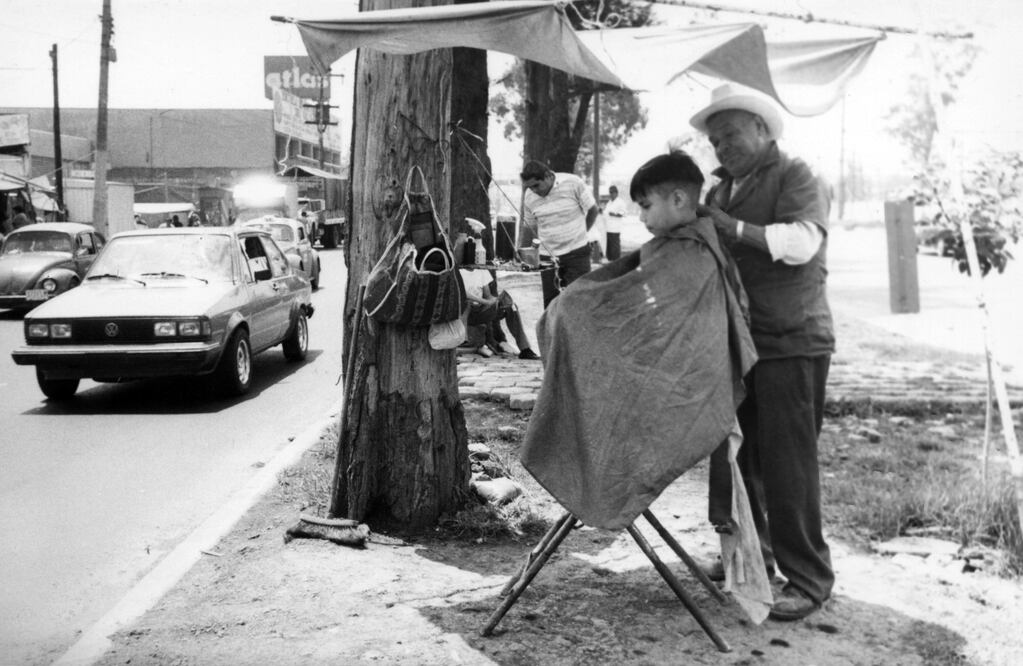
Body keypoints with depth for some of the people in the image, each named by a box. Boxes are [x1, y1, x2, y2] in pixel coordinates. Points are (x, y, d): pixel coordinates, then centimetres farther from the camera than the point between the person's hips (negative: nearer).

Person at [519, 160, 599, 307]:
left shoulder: (573, 183, -13)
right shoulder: (529, 197, -3)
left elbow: (593, 210, -2)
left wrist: (578, 234, 6)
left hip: (576, 253, -3)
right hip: (548, 255, 3)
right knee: (550, 302, 6)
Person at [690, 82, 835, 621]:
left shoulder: (796, 178, -4)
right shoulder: (721, 191, 19)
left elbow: (801, 242, -21)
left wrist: (732, 227, -25)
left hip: (791, 343, -7)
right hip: (735, 343, 7)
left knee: (786, 464, -5)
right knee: (734, 452, 13)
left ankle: (808, 578, 6)